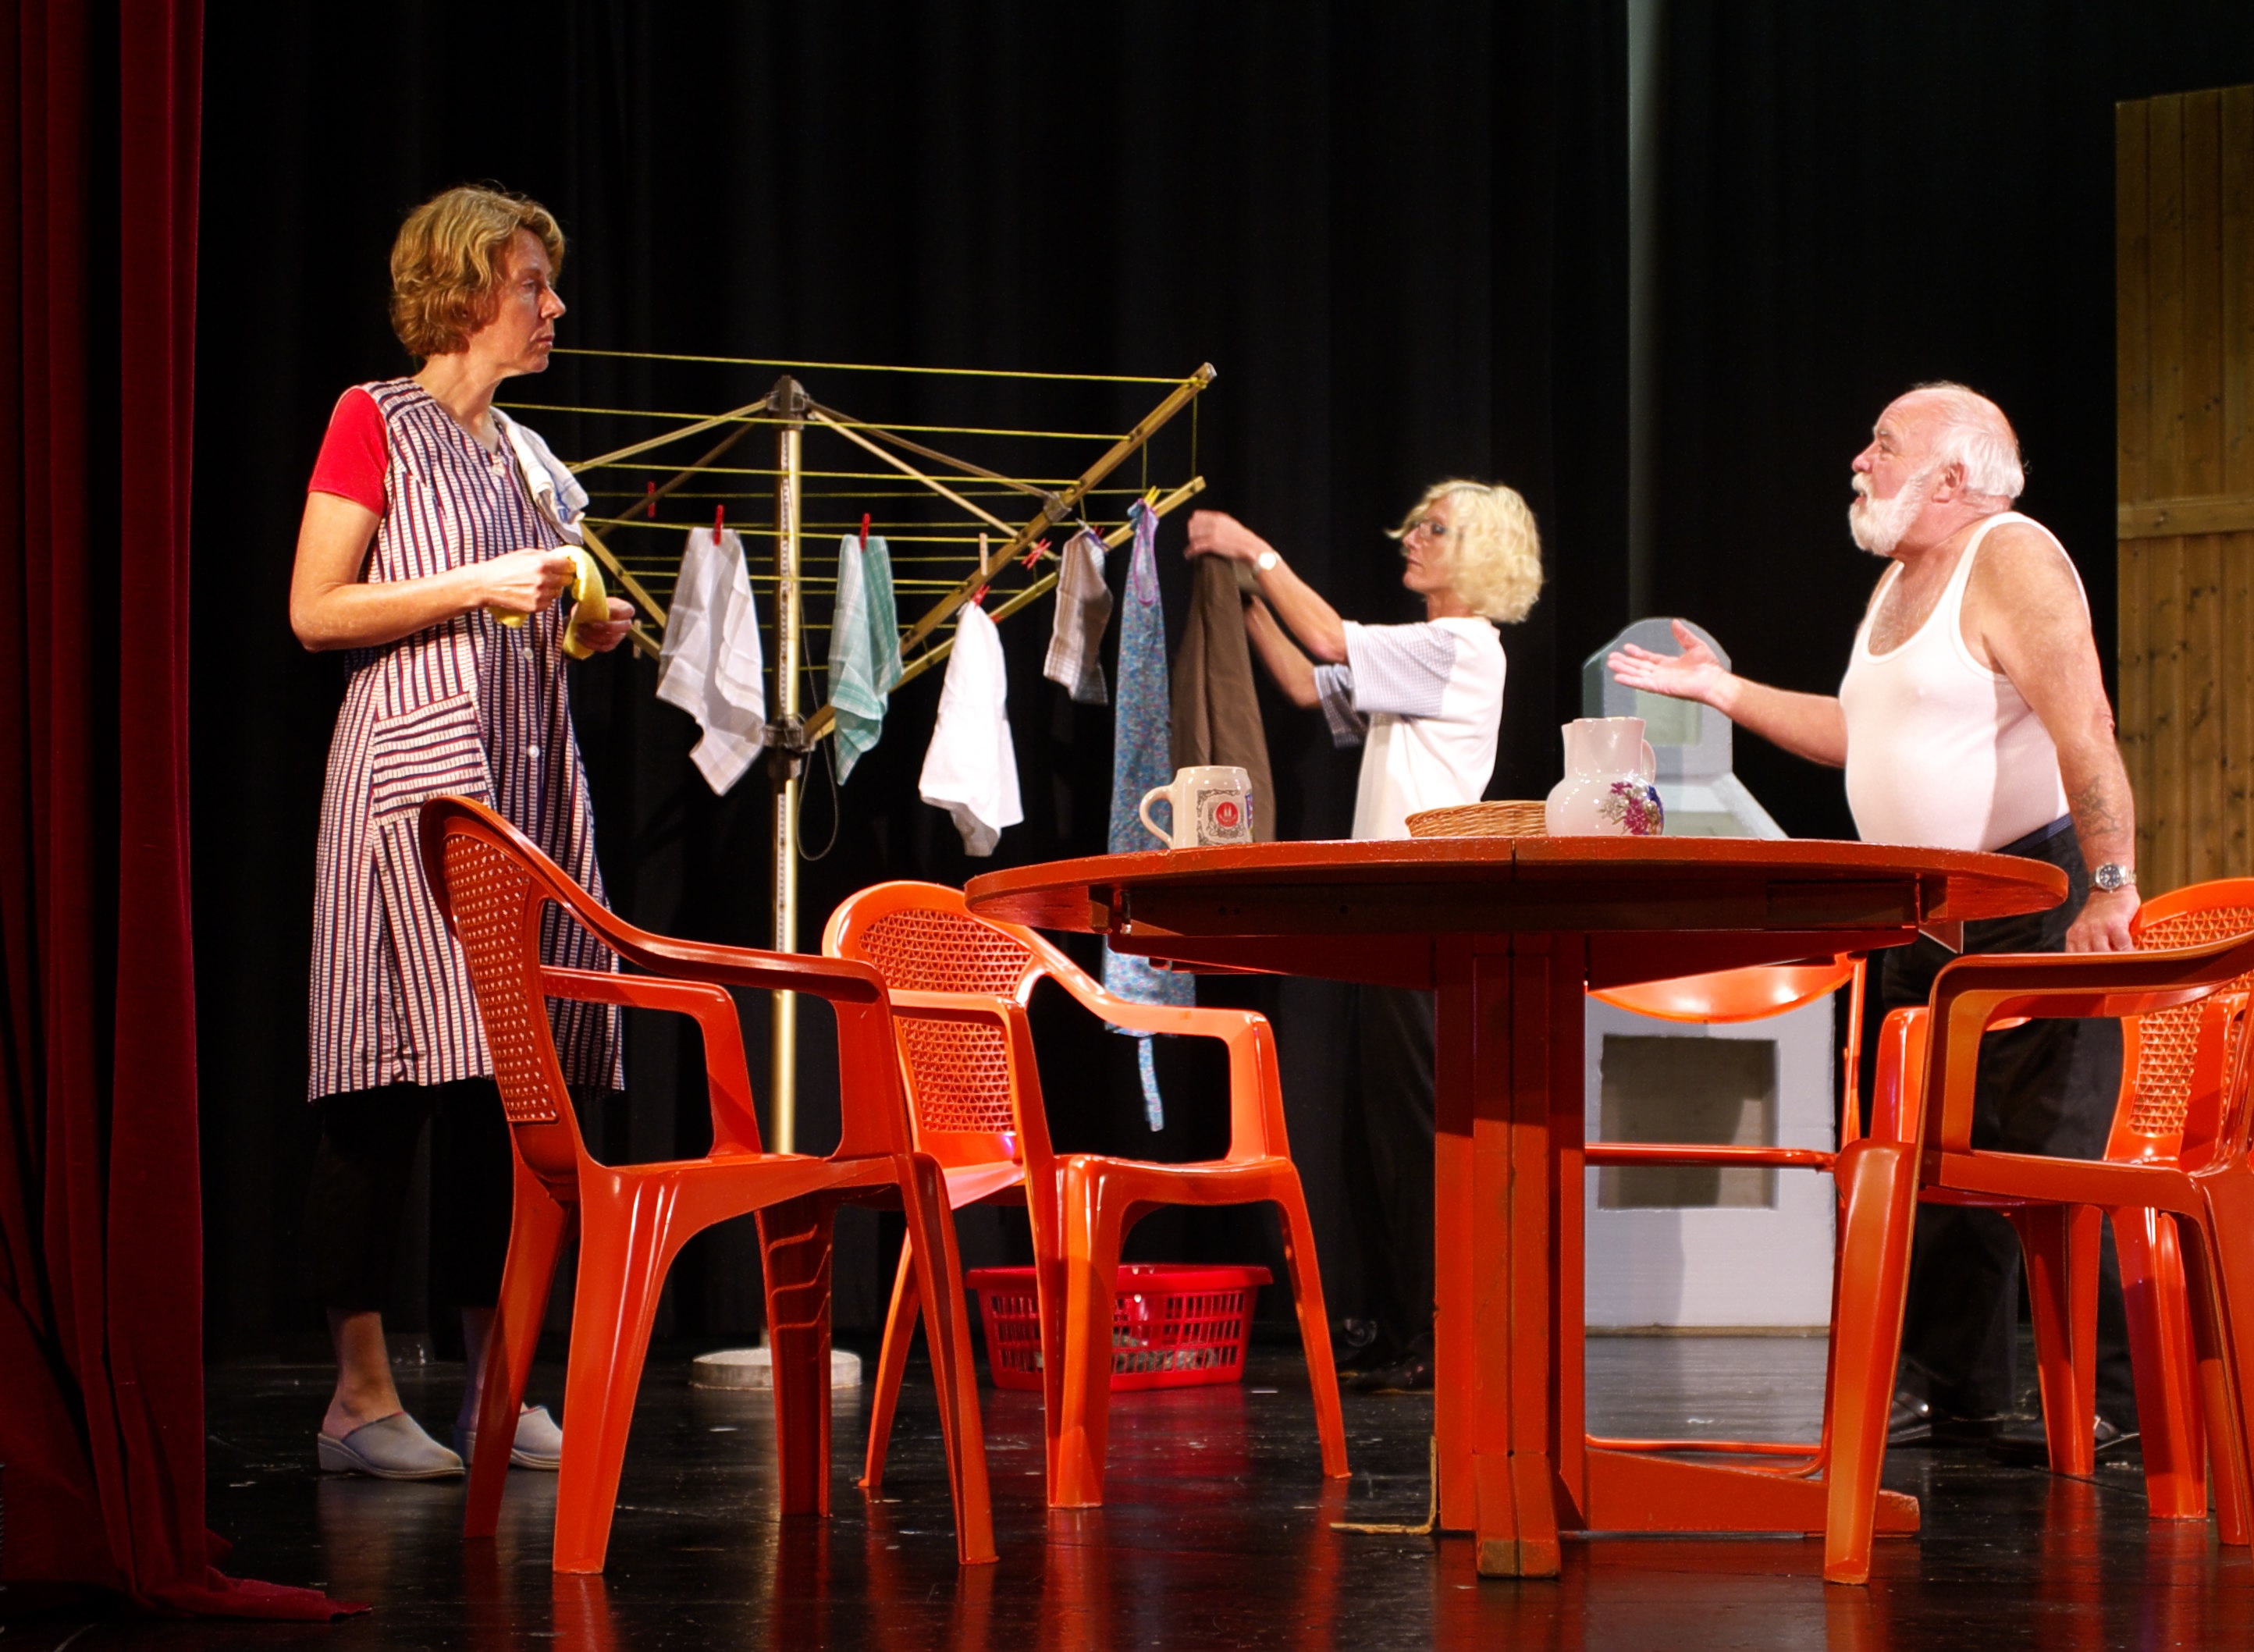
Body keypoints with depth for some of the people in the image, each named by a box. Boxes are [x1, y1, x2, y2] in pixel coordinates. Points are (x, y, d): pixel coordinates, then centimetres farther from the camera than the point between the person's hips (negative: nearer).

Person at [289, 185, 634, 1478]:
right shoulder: (376, 423, -1)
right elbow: (316, 611, -8)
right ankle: (363, 1395, -9)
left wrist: (585, 629, 8)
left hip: (527, 772, 7)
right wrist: (480, 585, -14)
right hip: (412, 767, -7)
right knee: (397, 1078, -11)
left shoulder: (527, 454, 20)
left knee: (510, 1078, 4)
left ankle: (494, 1386, 8)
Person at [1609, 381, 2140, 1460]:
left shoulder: (2011, 563, -13)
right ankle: (1953, 1388, 14)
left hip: (2038, 896, -10)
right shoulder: (1899, 580, 17)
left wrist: (2110, 885, -29)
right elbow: (1857, 733, 24)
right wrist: (1719, 691, 20)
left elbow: (2085, 729, -22)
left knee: (2049, 1157, -12)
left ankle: (2104, 1398, -9)